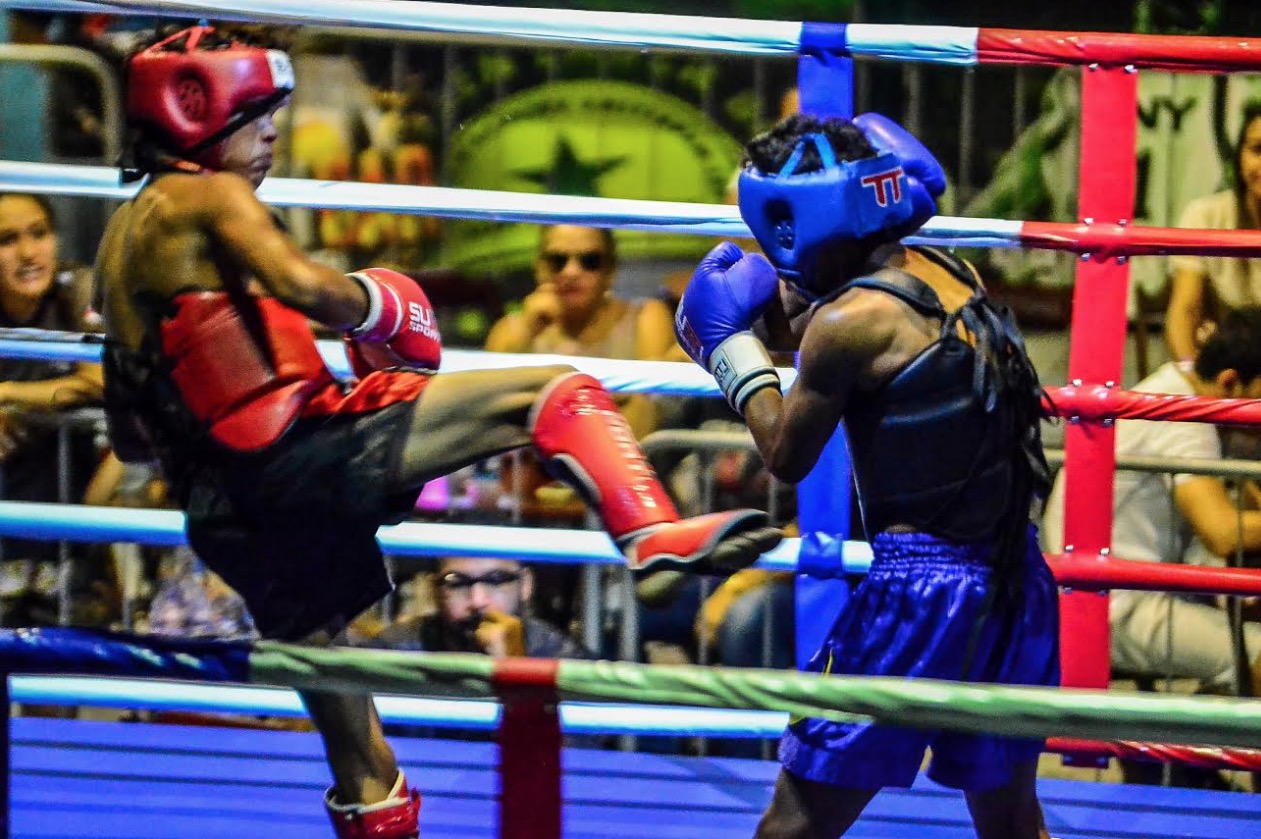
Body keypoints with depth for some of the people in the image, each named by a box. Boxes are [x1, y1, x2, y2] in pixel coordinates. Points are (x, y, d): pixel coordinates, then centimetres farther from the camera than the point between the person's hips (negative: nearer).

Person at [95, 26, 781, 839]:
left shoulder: (122, 237, 22)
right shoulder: (207, 198, -2)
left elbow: (132, 436, 25)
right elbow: (303, 285, -22)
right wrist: (379, 306, -5)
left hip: (228, 510, 8)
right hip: (305, 452, -8)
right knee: (553, 394, -9)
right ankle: (652, 531, -31)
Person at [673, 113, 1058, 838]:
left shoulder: (848, 322, -13)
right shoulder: (948, 277, 8)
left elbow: (787, 455, -1)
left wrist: (734, 347, 9)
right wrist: (786, 319, 16)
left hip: (922, 588, -8)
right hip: (1015, 578, 8)